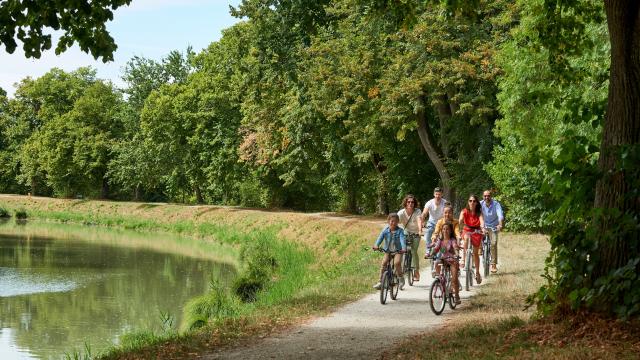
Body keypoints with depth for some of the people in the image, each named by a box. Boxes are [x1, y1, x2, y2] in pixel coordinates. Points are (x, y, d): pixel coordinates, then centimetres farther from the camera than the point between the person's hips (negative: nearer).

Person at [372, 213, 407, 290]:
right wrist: (376, 245, -33)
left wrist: (404, 248, -40)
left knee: (397, 262, -26)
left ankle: (401, 279, -5)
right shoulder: (385, 230, -2)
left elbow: (402, 240, -21)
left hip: (398, 251, -2)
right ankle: (380, 282, -10)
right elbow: (380, 238, -13)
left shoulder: (400, 231, -7)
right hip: (388, 251, 2)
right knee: (384, 262, -18)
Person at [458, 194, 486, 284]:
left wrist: (482, 228, -47)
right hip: (467, 231, -1)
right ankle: (464, 258, -30)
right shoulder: (464, 211, -10)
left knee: (476, 253, 5)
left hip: (476, 232, 1)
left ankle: (477, 272, 20)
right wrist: (460, 223, -51)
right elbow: (461, 220, -26)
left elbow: (482, 220, -26)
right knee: (466, 238, -37)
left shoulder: (479, 212, -9)